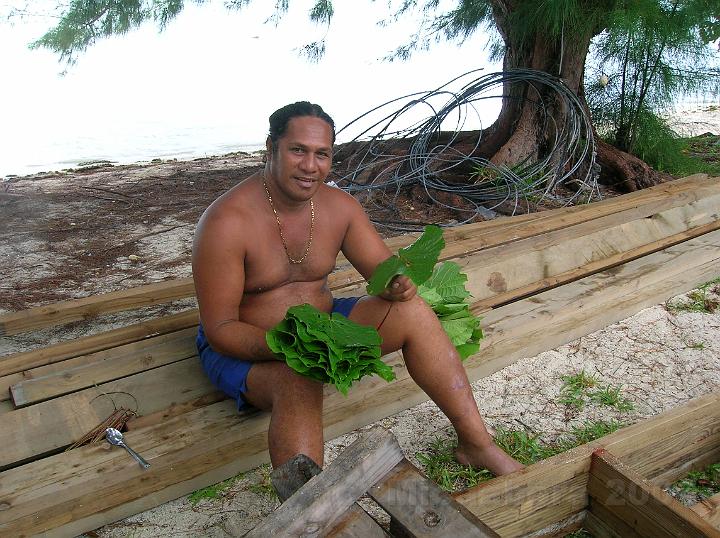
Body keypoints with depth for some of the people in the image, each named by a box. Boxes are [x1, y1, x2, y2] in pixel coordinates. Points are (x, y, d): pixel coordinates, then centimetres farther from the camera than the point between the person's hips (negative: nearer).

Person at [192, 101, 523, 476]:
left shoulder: (340, 207, -5)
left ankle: (475, 443, -5)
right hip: (245, 347, -5)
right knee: (298, 381, -38)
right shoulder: (226, 222, -22)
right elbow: (219, 330, -21)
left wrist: (399, 284, -26)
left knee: (412, 311, -13)